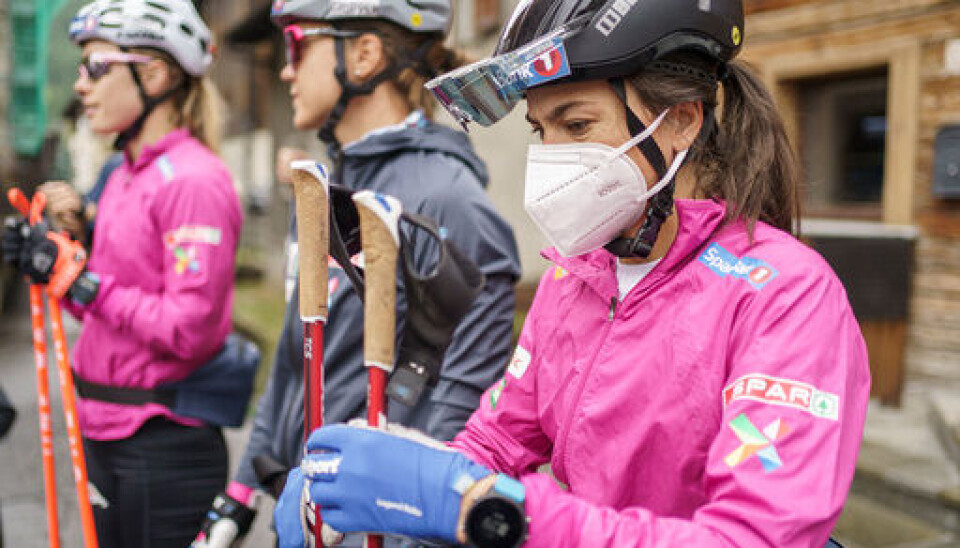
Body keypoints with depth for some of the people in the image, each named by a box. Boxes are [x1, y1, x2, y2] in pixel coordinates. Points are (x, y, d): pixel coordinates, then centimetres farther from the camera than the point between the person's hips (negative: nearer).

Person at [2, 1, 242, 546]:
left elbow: (190, 329, -22)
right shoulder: (125, 175, 10)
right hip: (106, 433, 9)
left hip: (164, 445, -9)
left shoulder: (195, 180, -16)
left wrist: (78, 279, -17)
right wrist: (53, 257, 2)